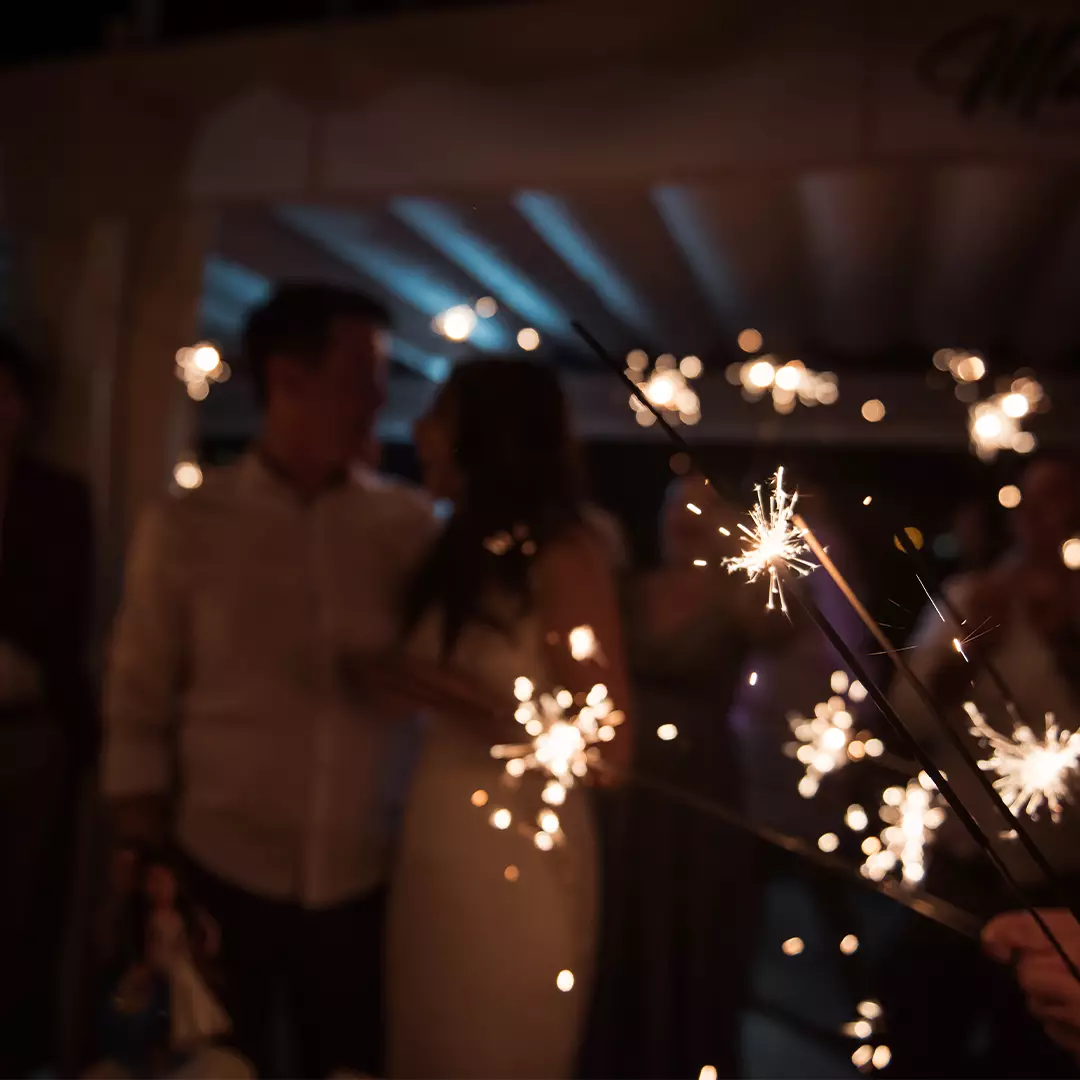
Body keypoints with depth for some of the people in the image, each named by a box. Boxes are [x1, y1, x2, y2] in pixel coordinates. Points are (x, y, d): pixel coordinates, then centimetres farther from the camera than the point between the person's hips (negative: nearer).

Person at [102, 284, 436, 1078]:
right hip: (220, 872, 0)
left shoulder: (409, 524, -3)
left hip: (363, 878, 1)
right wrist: (143, 847, 2)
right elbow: (140, 696, 2)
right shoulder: (187, 525, -4)